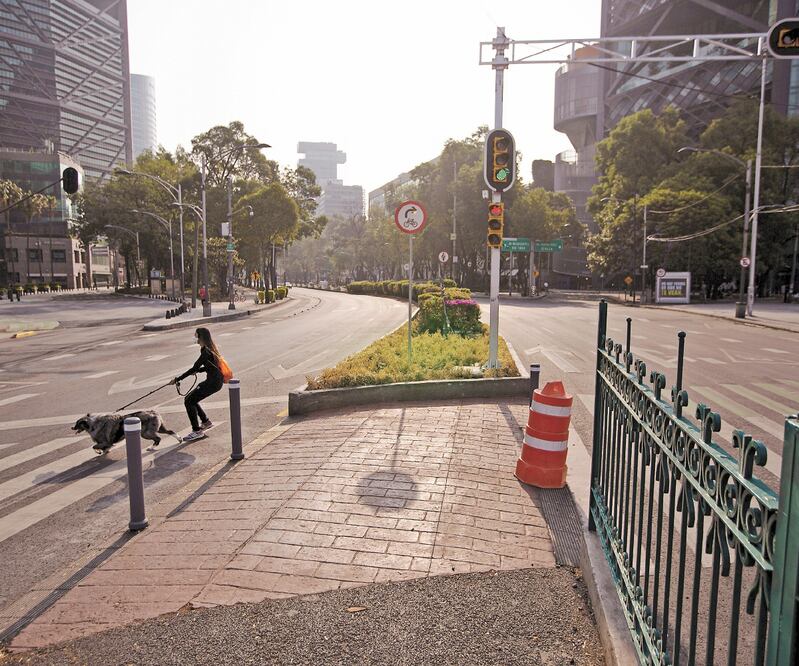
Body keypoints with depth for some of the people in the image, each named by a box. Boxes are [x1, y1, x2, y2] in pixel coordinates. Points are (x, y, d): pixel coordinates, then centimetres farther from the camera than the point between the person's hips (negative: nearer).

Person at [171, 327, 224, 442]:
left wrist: (178, 379, -15)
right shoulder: (208, 349, 12)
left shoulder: (206, 352, -19)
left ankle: (197, 431, -1)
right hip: (212, 380, 10)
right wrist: (198, 370, 5)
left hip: (214, 382, -10)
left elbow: (194, 368, -19)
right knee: (190, 399, 16)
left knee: (189, 401, -7)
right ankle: (206, 421, 28)